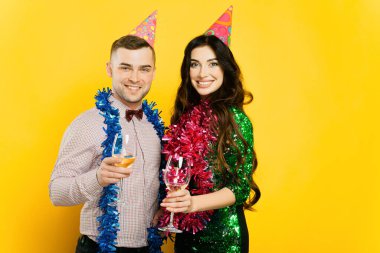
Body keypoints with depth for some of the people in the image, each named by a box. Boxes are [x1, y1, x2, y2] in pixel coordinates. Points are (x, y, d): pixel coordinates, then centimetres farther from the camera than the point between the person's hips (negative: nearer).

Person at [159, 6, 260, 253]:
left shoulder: (235, 119, -14)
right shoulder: (185, 116, 3)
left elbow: (241, 188, -16)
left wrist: (193, 203, -28)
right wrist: (168, 207, -1)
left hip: (224, 233, -5)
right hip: (187, 231, 6)